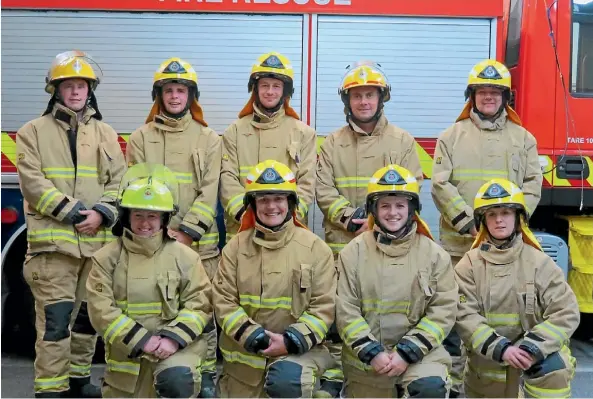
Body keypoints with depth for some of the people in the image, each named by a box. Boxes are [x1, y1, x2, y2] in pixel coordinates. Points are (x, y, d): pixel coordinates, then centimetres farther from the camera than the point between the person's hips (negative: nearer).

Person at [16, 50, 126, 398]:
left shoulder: (106, 134, 15)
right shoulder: (34, 131, 5)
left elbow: (119, 181, 8)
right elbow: (33, 183, -6)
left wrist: (101, 213, -10)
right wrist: (73, 212, -15)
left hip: (97, 239, 4)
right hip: (53, 240, -4)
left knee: (89, 314, 11)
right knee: (55, 319, -8)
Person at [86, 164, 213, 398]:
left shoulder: (184, 256, -2)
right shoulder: (107, 258, -2)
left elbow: (200, 304, -6)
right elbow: (101, 310, -10)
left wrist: (174, 338, -21)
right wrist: (141, 340, -18)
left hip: (175, 345, -2)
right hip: (126, 351, 2)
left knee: (177, 379, -32)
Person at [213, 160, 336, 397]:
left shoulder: (315, 248, -3)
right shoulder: (236, 247, 2)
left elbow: (324, 306, -6)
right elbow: (223, 301, -3)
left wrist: (291, 341, -17)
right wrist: (255, 337, -15)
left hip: (299, 349, -3)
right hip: (244, 355, 3)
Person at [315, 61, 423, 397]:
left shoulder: (403, 141, 6)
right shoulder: (333, 144, 9)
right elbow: (323, 191, 2)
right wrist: (350, 217, -13)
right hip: (341, 242, 1)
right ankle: (336, 371, 17)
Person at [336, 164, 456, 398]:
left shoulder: (434, 254, 0)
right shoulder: (353, 252, -1)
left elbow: (443, 310, -5)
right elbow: (345, 311, -4)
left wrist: (407, 352, -13)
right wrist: (371, 352, -14)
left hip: (419, 352, -1)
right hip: (364, 360, 1)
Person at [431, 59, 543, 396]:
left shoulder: (524, 139, 11)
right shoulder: (452, 136, 7)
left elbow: (532, 187, 5)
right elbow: (441, 185, -1)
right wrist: (467, 221, -13)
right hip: (459, 243, -1)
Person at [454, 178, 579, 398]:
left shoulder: (539, 262, -4)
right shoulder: (469, 265, -2)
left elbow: (566, 312, -11)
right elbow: (465, 317, -12)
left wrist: (531, 348, -22)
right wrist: (500, 348, -25)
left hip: (534, 354, -1)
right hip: (487, 360, 2)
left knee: (553, 368, -31)